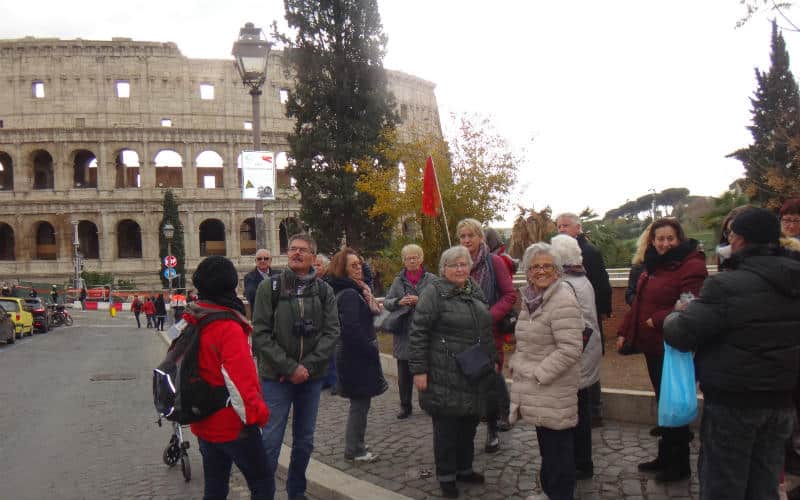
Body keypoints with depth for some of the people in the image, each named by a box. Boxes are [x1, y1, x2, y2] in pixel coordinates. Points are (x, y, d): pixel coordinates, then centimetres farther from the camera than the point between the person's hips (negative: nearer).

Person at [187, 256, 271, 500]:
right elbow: (240, 379, -25)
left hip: (204, 424, 8)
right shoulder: (229, 327, -21)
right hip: (233, 425, -7)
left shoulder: (192, 322, 4)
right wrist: (257, 413, -13)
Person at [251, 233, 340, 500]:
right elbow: (261, 334, -9)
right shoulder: (269, 287, -5)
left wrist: (307, 366, -13)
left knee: (305, 440, 14)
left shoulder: (324, 290, 1)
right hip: (276, 376, -3)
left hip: (312, 376, 3)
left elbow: (331, 331, -2)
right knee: (271, 441, -1)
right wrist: (290, 367, -14)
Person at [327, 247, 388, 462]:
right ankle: (355, 450, 13)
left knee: (359, 403, 19)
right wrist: (372, 351, -17)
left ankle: (354, 446, 29)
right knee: (360, 404, 2)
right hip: (358, 357, -10)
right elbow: (352, 328, -26)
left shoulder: (348, 291, 12)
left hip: (351, 354, 10)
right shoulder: (350, 294, -19)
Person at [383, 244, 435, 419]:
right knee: (404, 372, 7)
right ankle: (405, 406, 19)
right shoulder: (398, 281, 7)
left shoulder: (431, 279, 0)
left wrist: (420, 301, -20)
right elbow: (386, 302, 5)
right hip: (403, 333, 2)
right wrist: (399, 302, -14)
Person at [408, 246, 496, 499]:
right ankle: (446, 476, 20)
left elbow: (486, 329, 22)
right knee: (446, 427, 4)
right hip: (446, 377, -6)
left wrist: (492, 359, 20)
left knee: (469, 424, 16)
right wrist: (419, 370, -16)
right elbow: (418, 333, -13)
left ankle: (464, 468, 33)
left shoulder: (475, 291, 11)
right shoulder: (434, 292, -11)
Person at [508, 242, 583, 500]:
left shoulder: (563, 301, -19)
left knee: (558, 445, 4)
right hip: (536, 390, 9)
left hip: (554, 389, -8)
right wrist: (516, 365, 9)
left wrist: (538, 375, -19)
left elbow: (569, 350, -24)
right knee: (545, 443, 21)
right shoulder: (531, 298, 9)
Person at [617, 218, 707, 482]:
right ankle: (665, 457, 33)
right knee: (663, 401, 19)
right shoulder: (652, 265, 12)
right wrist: (624, 331, 13)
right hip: (652, 346, 9)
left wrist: (657, 320, -25)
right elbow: (638, 303, 17)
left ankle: (679, 465, 19)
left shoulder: (691, 265, -16)